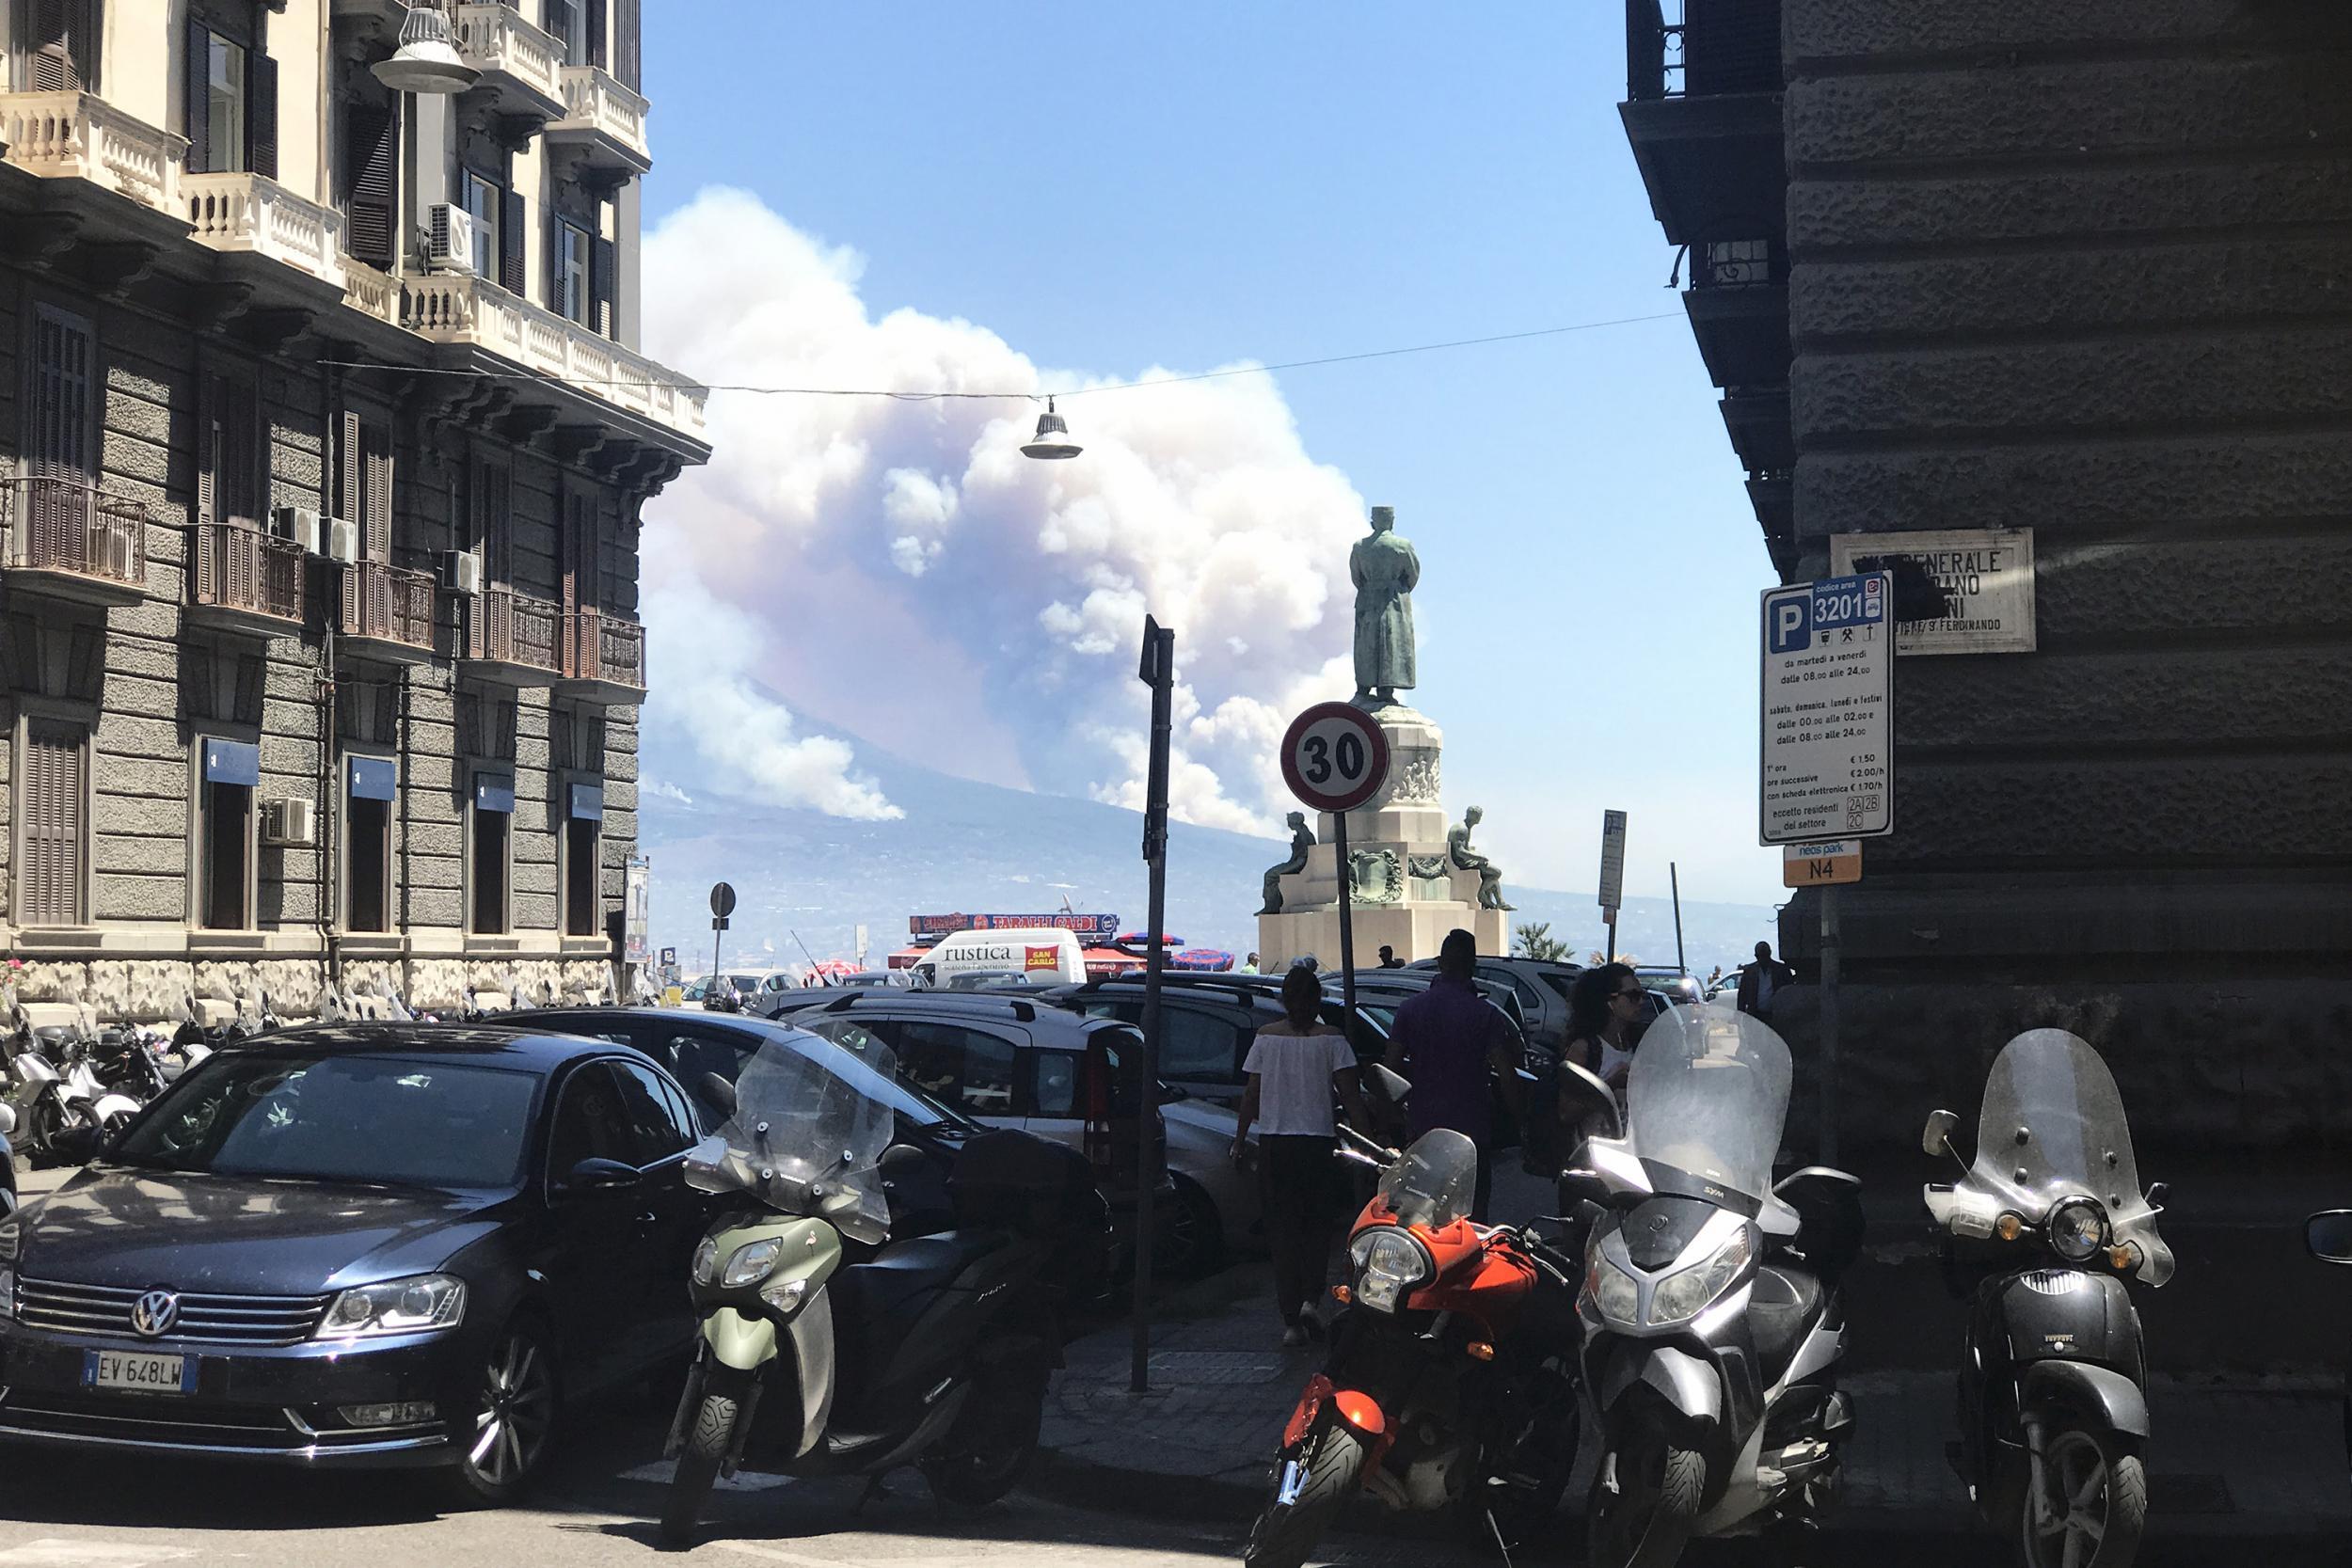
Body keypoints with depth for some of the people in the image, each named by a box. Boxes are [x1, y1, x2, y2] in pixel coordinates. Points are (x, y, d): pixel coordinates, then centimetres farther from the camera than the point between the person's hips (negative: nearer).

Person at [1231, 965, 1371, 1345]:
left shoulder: (1266, 1037, 2)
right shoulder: (1330, 1039, -4)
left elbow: (1251, 1094, 4)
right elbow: (1351, 1096, -7)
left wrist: (1240, 1140, 13)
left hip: (1274, 1143, 1)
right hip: (1317, 1140, -1)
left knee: (1282, 1228, 6)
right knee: (1319, 1222, 16)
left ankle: (1291, 1320, 3)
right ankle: (1310, 1297, -3)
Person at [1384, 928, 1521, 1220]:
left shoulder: (1410, 1010, 0)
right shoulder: (1485, 1014, -10)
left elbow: (1392, 1067, 1)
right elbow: (1506, 1074, -12)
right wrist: (1521, 1118, -2)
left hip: (1421, 1125, 3)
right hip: (1471, 1127, -3)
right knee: (1473, 1209, 5)